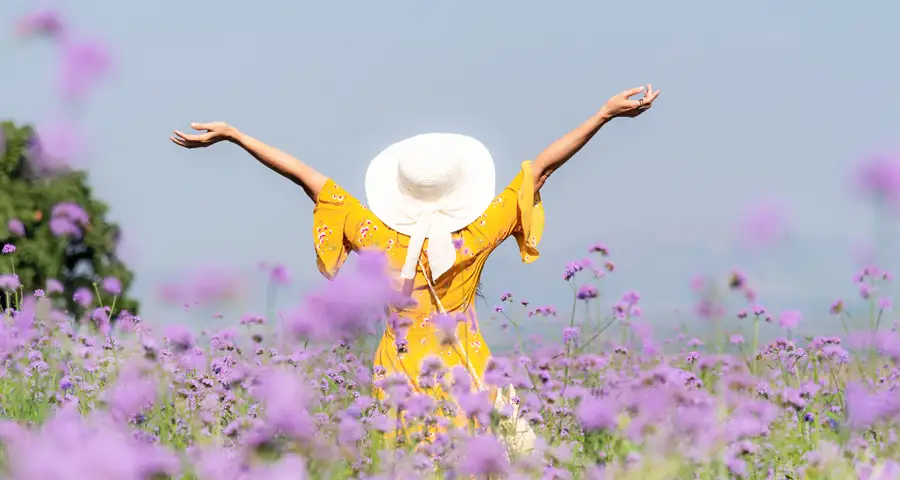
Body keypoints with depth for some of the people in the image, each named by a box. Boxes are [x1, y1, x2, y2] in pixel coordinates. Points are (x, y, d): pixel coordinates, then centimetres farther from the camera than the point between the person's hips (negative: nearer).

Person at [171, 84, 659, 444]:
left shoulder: (379, 238, -10)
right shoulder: (477, 235, -10)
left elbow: (304, 174, -5)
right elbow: (542, 165, -8)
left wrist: (230, 134, -2)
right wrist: (606, 113, -4)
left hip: (400, 376, 1)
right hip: (466, 374, -1)